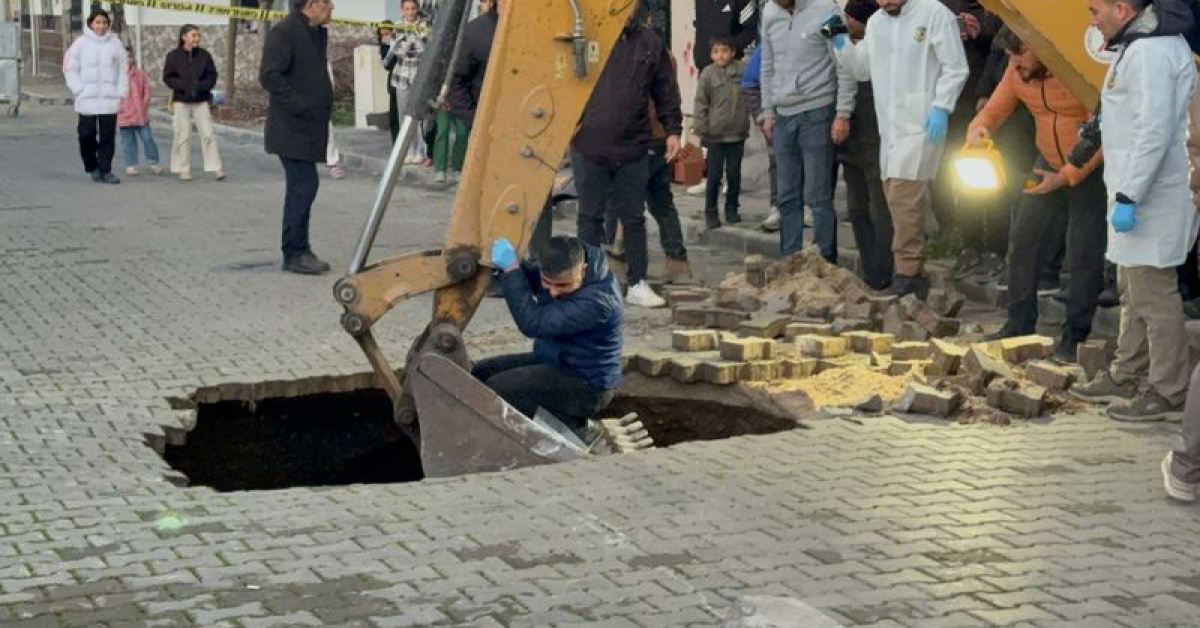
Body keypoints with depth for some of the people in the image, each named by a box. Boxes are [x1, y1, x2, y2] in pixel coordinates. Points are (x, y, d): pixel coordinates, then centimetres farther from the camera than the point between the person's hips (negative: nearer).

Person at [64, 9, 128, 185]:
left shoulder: (115, 43, 6)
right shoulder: (81, 43, 1)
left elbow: (122, 70, 9)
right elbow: (70, 68, 3)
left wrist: (121, 92, 1)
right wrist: (79, 90, -6)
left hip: (110, 99, 1)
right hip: (87, 99, -1)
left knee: (108, 136, 1)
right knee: (87, 134, -2)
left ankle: (106, 170, 7)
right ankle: (92, 167, 17)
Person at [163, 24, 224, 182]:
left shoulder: (204, 55, 4)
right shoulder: (173, 56, -2)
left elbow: (212, 75, 4)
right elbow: (167, 77, -3)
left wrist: (202, 86, -13)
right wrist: (184, 86, -17)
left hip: (201, 100, 1)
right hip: (181, 101, -1)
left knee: (208, 133, -3)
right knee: (183, 135, 1)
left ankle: (216, 167, -1)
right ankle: (183, 169, 8)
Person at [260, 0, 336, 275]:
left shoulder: (319, 33, 15)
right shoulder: (284, 33, -14)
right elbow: (269, 76, -21)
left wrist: (325, 105, 13)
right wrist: (299, 104, -21)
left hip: (309, 128, 9)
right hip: (291, 128, -9)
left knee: (301, 187, 13)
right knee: (304, 186, -10)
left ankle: (299, 252, 20)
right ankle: (294, 254, -3)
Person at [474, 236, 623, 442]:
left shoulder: (597, 300, -32)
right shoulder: (562, 271, -7)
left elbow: (533, 323, -32)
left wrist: (511, 268, -27)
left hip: (586, 386, -10)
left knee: (495, 390, -21)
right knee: (480, 373, 6)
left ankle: (571, 427, -6)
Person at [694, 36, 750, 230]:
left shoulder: (743, 70, 0)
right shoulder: (708, 73, -4)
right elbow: (700, 103, -2)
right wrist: (700, 128, -6)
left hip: (737, 133, 2)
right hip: (715, 134, -2)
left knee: (734, 174, 10)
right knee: (714, 176, 2)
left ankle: (731, 209, 22)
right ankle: (711, 212, 11)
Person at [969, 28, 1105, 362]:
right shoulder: (1017, 71, -7)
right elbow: (995, 110, 4)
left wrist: (1067, 177, -23)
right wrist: (978, 129, -21)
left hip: (1091, 169, -6)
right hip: (1050, 166, 7)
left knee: (1084, 253, -6)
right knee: (1024, 237, 4)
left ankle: (1075, 336, 3)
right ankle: (1020, 324, 13)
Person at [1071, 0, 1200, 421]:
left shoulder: (1150, 52, -19)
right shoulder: (1139, 46, 14)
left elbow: (1154, 133, -25)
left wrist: (1129, 197, -24)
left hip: (1151, 197, -11)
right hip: (1135, 193, 11)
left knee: (1153, 294, -4)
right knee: (1133, 289, 19)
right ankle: (1125, 378, 30)